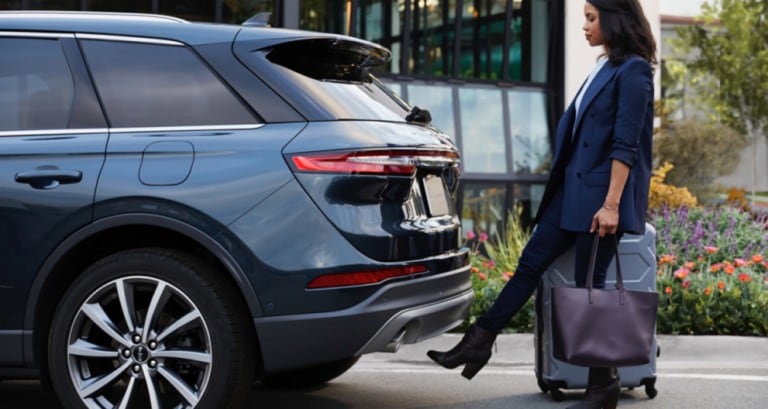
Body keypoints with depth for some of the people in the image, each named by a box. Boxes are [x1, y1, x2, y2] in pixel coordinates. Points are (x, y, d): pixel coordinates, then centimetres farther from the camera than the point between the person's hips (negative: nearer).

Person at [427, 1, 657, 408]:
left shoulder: (633, 71, -12)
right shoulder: (604, 67, 15)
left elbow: (626, 144, -18)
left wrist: (611, 204, -22)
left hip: (601, 195, -9)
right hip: (573, 190, 9)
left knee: (589, 283, -2)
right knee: (531, 262, 8)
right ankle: (479, 342, 13)